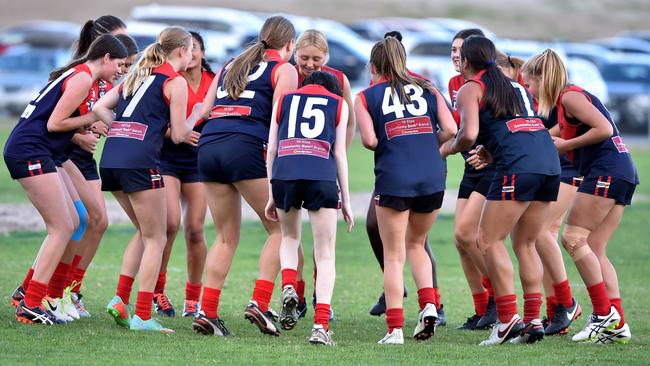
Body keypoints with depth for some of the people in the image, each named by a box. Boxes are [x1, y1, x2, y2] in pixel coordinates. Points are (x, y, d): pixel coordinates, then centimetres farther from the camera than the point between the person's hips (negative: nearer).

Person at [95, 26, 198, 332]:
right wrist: (196, 116, 17)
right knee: (156, 239, 3)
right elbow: (178, 135, 0)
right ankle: (142, 316, -2)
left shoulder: (138, 75, 22)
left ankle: (120, 299, 10)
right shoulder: (175, 82, 0)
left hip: (111, 157, 7)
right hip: (140, 160, -7)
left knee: (145, 233, 22)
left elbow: (99, 108, 16)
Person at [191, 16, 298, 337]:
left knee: (226, 236, 13)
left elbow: (203, 112, 20)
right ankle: (259, 304, -6)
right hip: (246, 147, -6)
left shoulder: (231, 66, 26)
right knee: (278, 228, 7)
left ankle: (207, 313, 5)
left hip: (209, 145, 6)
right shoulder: (284, 69, 8)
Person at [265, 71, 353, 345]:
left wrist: (272, 196, 20)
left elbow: (271, 149, 17)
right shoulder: (339, 104, 20)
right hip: (322, 176, -2)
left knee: (289, 237, 27)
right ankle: (321, 326, -8)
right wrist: (346, 200, 15)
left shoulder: (284, 100, 23)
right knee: (325, 255, 4)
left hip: (284, 174, 2)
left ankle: (289, 287, -1)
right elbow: (339, 152, 13)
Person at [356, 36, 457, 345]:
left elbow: (369, 140, -7)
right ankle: (429, 305, 3)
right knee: (416, 244, 23)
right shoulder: (427, 89, 16)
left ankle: (395, 329, -2)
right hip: (432, 177, 3)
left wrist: (388, 144, 14)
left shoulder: (366, 97, 8)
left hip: (394, 178, -3)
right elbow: (450, 130, 4)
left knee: (393, 256, 5)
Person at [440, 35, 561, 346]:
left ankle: (508, 319, -7)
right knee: (525, 244, 15)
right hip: (550, 162, 7)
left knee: (489, 241, 0)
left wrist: (448, 148, 11)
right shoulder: (516, 85, 28)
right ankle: (533, 321, 9)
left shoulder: (471, 89, 6)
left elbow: (469, 134, -8)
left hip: (518, 166, -7)